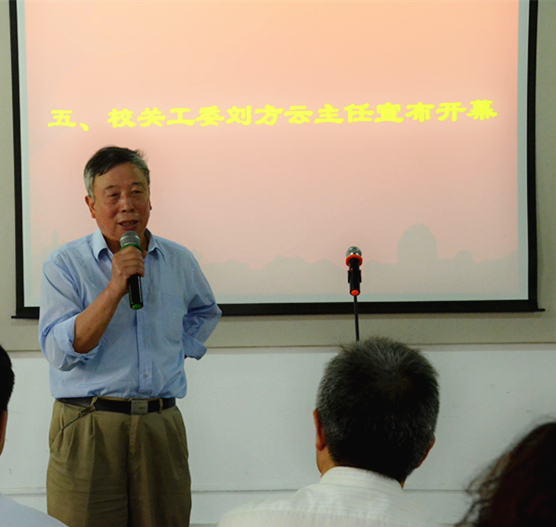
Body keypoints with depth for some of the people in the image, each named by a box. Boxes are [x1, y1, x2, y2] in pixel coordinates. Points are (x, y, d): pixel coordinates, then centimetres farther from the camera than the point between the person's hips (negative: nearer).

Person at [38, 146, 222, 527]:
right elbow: (61, 351, -13)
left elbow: (205, 312, 32)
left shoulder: (179, 261, 11)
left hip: (162, 426, 4)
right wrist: (114, 289, -19)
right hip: (89, 429, -3)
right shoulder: (65, 265, -2)